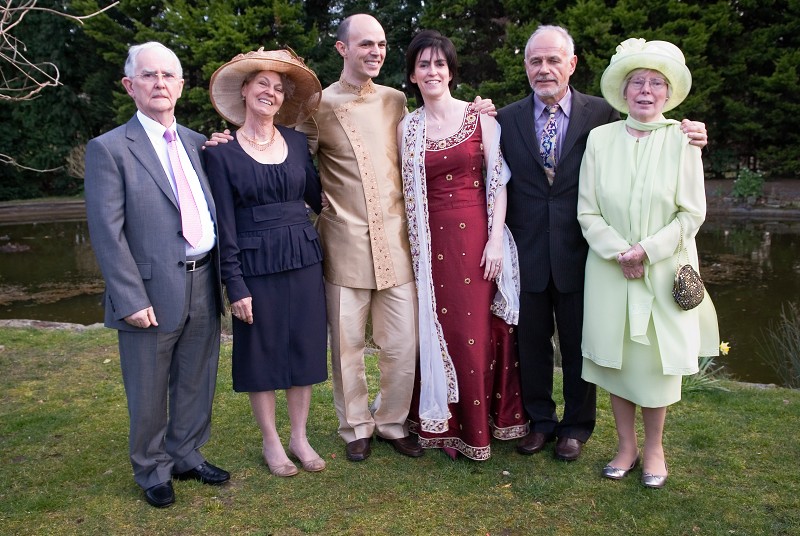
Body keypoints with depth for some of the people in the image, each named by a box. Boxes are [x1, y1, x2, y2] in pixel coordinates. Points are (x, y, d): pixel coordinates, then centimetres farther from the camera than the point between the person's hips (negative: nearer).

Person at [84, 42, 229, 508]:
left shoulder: (198, 143, 10)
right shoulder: (109, 149, -6)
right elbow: (107, 232, -11)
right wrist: (132, 299, -15)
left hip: (204, 285, 5)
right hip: (154, 291, -5)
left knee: (197, 385, 18)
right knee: (149, 394, 11)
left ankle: (187, 456, 38)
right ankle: (153, 472, 33)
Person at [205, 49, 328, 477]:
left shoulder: (296, 141, 6)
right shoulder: (222, 153, -4)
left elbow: (316, 197, 9)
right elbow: (225, 224, -6)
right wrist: (234, 286, -9)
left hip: (303, 260, 4)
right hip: (255, 265, -3)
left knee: (304, 350, 10)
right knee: (261, 355, 8)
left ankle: (300, 438, 27)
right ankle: (271, 443, 27)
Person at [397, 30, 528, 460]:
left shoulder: (480, 117, 3)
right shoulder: (407, 128, 8)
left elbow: (498, 181, -1)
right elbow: (406, 193, 7)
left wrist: (496, 239, -9)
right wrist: (413, 247, 0)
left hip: (476, 235, -1)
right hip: (431, 241, 2)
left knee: (478, 330, 3)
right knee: (440, 331, 6)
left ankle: (480, 424, 21)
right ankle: (445, 423, 22)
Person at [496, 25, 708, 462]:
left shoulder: (602, 114, -2)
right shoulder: (506, 119, 2)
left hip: (578, 253, -1)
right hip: (527, 254, 1)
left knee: (578, 344, 13)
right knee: (532, 341, 14)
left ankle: (576, 426, 34)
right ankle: (540, 421, 35)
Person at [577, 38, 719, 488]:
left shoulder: (682, 139, -2)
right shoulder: (600, 138, 0)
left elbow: (692, 214, -3)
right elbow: (588, 211, 0)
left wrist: (647, 251, -14)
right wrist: (619, 253, -13)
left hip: (664, 269, -1)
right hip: (611, 269, 1)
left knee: (658, 360, 7)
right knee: (616, 358, 7)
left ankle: (654, 448, 26)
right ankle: (627, 445, 25)